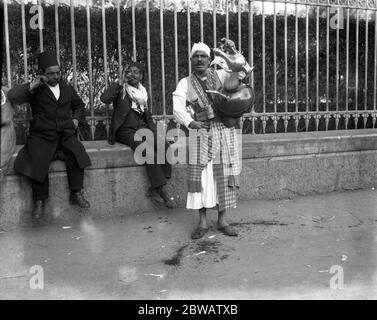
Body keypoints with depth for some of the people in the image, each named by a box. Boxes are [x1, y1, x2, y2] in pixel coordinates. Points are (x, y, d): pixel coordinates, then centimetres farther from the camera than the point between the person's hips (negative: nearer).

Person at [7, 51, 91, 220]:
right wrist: (32, 86, -14)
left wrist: (76, 119, 15)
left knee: (76, 154, -27)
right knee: (37, 161, -28)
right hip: (41, 136, -2)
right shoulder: (35, 90, 5)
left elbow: (79, 105, 34)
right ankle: (39, 201, -11)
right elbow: (12, 96, -9)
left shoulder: (67, 88, 18)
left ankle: (76, 193, -11)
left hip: (65, 135, 3)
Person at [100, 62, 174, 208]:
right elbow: (104, 98, -18)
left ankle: (155, 189, -21)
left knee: (165, 146, -22)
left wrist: (154, 130, 8)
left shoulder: (143, 91, 20)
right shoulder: (120, 88, 3)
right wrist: (120, 82, -14)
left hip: (142, 128, 6)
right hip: (125, 130, -5)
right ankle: (162, 190, -25)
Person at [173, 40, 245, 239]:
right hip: (202, 133, -1)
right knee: (201, 176, -4)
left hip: (225, 132, 1)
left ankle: (222, 220, 15)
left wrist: (232, 51, -15)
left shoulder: (220, 75, 9)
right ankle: (202, 222, 6)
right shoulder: (185, 83, 5)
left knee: (224, 176, 4)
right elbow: (177, 107, -8)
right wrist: (191, 122, -23)